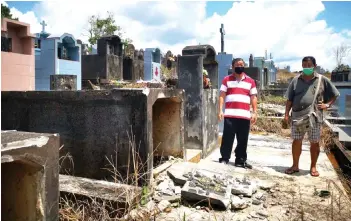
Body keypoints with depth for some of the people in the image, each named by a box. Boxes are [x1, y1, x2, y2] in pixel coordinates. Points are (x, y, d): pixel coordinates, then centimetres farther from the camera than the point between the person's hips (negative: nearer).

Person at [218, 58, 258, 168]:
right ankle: (224, 158, 10)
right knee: (227, 138, 0)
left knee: (243, 140, 6)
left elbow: (253, 97, 12)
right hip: (230, 115, -2)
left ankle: (241, 160, 16)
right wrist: (220, 110, -4)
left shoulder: (250, 81, 14)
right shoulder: (227, 79, 10)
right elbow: (222, 96, 5)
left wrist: (255, 112, 4)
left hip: (245, 115, 2)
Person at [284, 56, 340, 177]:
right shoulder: (296, 80, 4)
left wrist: (327, 104, -5)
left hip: (314, 117, -1)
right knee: (296, 141, 8)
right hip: (297, 117, 1)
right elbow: (290, 99, 6)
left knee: (314, 143, 8)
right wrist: (286, 114, 2)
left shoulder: (322, 80, 0)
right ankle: (295, 166, 22)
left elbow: (335, 94, 10)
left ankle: (313, 167, 24)